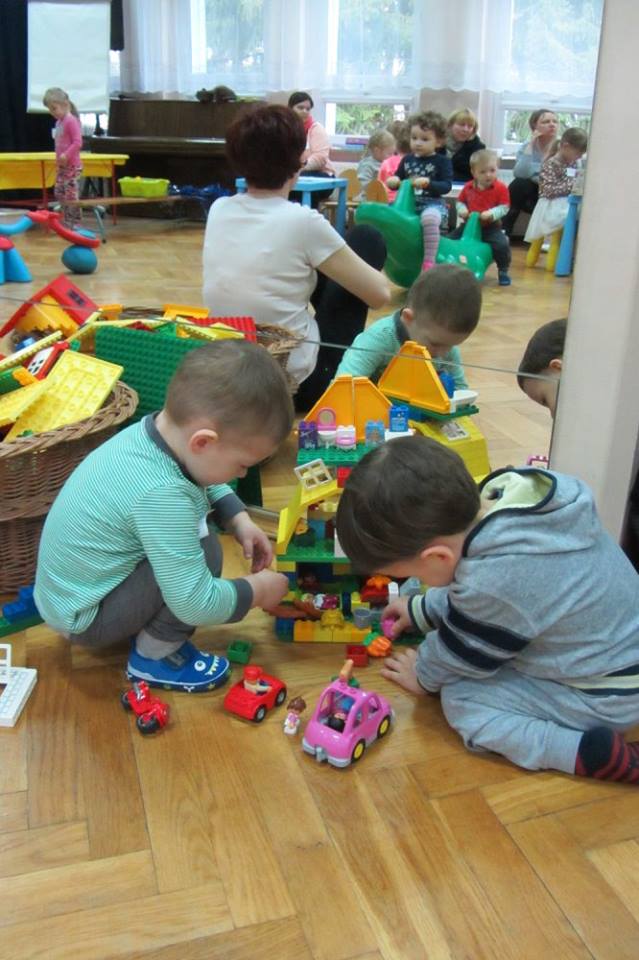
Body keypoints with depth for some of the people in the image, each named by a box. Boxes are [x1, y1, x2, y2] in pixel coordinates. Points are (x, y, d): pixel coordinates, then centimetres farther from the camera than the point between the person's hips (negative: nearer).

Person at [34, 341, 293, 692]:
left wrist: (240, 520, 0)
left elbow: (203, 484, 13)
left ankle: (145, 624, 14)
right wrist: (257, 590, -16)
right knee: (202, 552, -23)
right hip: (82, 618, -9)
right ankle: (154, 657, -3)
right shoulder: (161, 494, -37)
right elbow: (195, 603, -32)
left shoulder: (158, 429, -11)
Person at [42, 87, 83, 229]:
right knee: (59, 192, 13)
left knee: (71, 194, -7)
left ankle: (76, 223, 1)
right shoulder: (59, 122, 12)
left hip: (72, 165, -10)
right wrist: (59, 161, 13)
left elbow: (78, 142, -21)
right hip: (62, 166, 10)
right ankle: (67, 221, 22)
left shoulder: (71, 120, -14)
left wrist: (66, 155, -27)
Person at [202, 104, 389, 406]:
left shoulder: (218, 210, -1)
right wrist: (377, 278, 14)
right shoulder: (302, 221, -18)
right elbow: (380, 294, -8)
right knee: (367, 239, 9)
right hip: (293, 382, -6)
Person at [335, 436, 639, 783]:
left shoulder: (493, 582, -35)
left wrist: (423, 675, 9)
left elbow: (462, 654, -12)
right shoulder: (511, 496, -12)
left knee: (460, 700, -9)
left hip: (606, 697, -9)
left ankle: (599, 753, -13)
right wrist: (422, 609, 21)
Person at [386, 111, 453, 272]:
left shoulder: (442, 161, 1)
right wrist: (393, 182, -3)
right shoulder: (407, 159, 15)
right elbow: (398, 178, 23)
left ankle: (429, 261, -37)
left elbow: (446, 186, -7)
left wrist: (428, 183, -25)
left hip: (432, 203, -6)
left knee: (429, 218, -39)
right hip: (408, 202, 6)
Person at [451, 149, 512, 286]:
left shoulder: (501, 188, -10)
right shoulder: (468, 187, 0)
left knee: (502, 245, -27)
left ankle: (503, 271, -3)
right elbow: (460, 202, 12)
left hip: (491, 226, -4)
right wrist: (462, 210, -11)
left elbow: (504, 207, -12)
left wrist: (491, 213, -30)